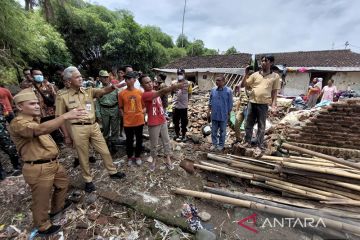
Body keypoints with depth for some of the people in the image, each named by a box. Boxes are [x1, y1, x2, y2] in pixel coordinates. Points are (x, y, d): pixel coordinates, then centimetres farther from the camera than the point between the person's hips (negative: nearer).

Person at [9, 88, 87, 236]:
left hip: (53, 163, 10)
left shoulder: (34, 120, 13)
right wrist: (65, 116, -50)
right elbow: (41, 130, -42)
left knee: (63, 183, 28)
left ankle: (57, 207, 52)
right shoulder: (18, 123, -22)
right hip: (39, 169, -10)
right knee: (41, 200, 10)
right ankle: (43, 227, 33)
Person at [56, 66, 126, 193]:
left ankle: (113, 172, 31)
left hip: (94, 126, 3)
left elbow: (103, 91, -10)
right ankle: (88, 180, 31)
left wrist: (113, 86, -32)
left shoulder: (89, 91, 7)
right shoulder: (63, 97, -1)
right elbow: (60, 117, 2)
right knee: (83, 156, 10)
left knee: (105, 151, 11)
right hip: (78, 129, -3)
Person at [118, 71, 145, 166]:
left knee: (139, 140, 13)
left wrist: (142, 112, -3)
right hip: (127, 121, -1)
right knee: (129, 140, 13)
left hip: (139, 120, 1)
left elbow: (143, 104, 10)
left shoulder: (140, 92, -3)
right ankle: (130, 157, 32)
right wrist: (124, 115, -3)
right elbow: (121, 107, 7)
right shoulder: (122, 93, -4)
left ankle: (138, 156, 32)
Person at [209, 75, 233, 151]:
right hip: (214, 115, 3)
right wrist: (209, 110, 8)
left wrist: (229, 113, -3)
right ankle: (214, 144, 26)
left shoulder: (228, 91, -8)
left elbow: (230, 103, -3)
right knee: (213, 131, 11)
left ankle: (221, 145, 25)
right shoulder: (213, 90, 2)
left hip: (223, 115, -3)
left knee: (222, 131, 10)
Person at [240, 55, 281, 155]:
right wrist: (246, 74, -4)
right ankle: (247, 142, 26)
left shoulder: (275, 76, 4)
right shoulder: (255, 74, 8)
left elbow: (274, 92, 5)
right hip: (252, 103, 2)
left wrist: (273, 105, -5)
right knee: (248, 124, 10)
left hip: (263, 105, -2)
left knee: (261, 127, 5)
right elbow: (243, 85, 9)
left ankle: (259, 146, 16)